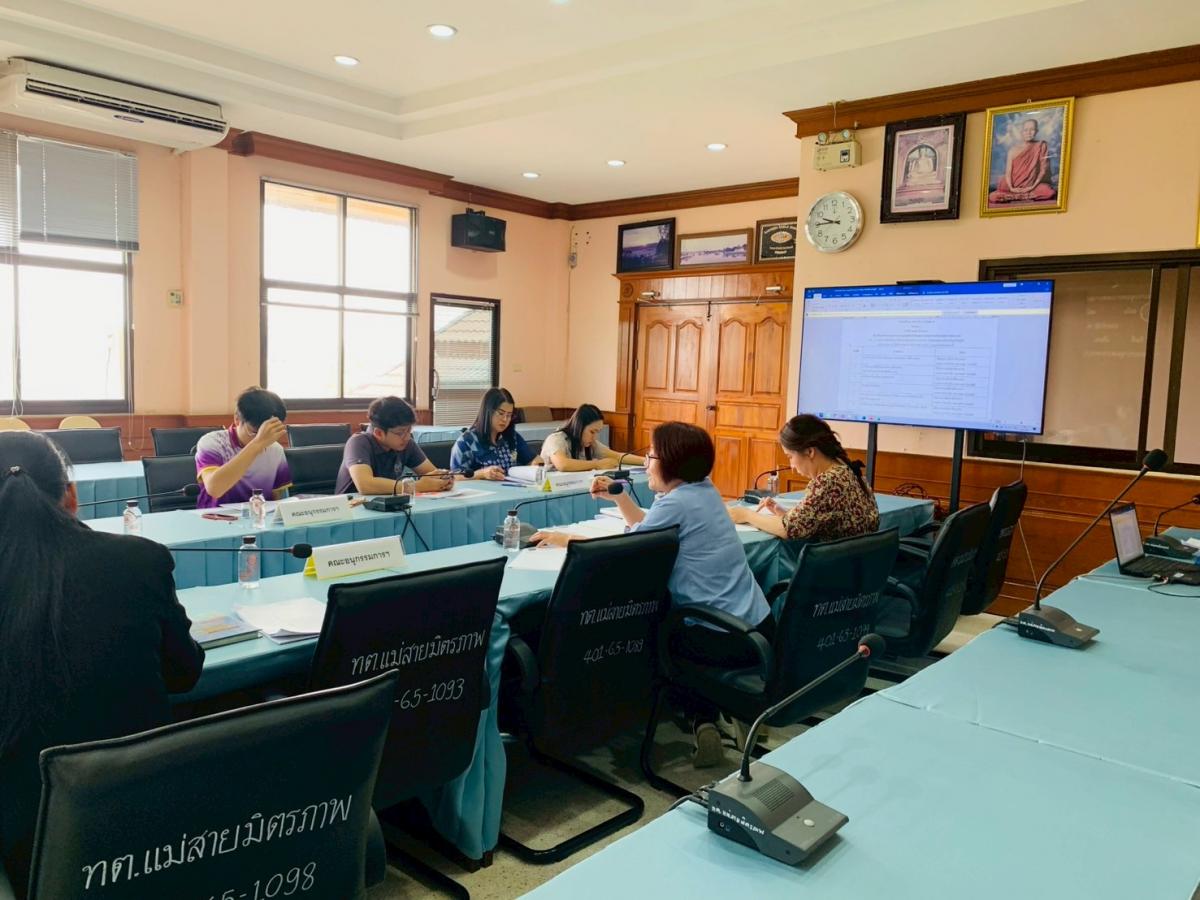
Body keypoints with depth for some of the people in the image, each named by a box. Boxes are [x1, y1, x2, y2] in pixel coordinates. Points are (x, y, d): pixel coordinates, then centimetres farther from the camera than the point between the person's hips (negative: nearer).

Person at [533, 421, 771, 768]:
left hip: (727, 637, -8)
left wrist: (564, 539, 1)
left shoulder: (676, 503, -17)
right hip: (758, 626, 8)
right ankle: (706, 722, 20)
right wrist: (618, 496, 11)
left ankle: (704, 722, 20)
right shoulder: (703, 490, 10)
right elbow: (648, 529, 21)